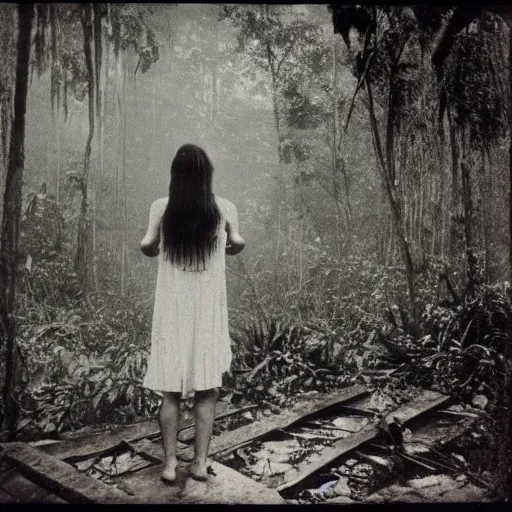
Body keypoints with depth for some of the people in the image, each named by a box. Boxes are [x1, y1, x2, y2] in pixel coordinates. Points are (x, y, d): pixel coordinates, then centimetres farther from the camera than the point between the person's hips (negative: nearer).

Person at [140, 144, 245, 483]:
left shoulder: (161, 207, -4)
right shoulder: (224, 208, -3)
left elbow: (147, 246, -10)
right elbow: (238, 243, -8)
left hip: (172, 309, 0)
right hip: (209, 310, 0)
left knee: (171, 390, 9)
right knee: (206, 389, 9)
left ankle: (170, 464, 14)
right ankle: (200, 462, 14)